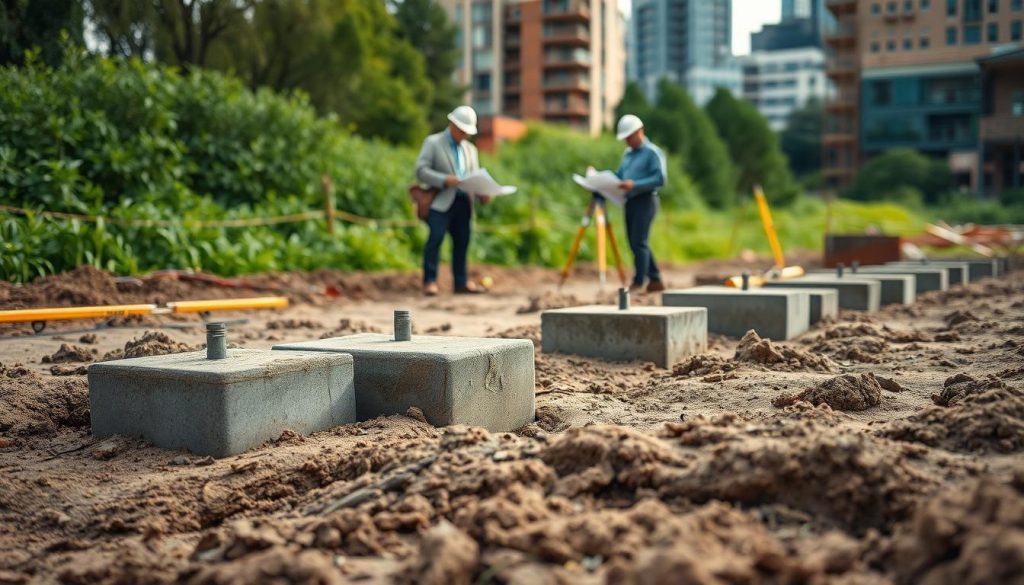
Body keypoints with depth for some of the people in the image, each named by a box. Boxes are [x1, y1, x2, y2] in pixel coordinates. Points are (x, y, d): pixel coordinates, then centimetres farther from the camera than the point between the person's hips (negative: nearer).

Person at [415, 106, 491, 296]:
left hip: (463, 201, 6)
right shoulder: (432, 142, 5)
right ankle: (430, 281, -10)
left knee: (462, 240, 4)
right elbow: (421, 171, -6)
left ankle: (461, 282, 10)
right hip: (441, 201, -5)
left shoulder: (470, 149, 24)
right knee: (436, 237, -14)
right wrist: (445, 180, -19)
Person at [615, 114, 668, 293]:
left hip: (645, 201, -8)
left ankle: (638, 283, -8)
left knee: (639, 243, -11)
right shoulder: (628, 153, 18)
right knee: (635, 243, 9)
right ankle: (655, 280, 17)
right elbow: (619, 175, 20)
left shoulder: (652, 152, -7)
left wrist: (635, 184, -24)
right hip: (630, 202, 9)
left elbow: (660, 178, -16)